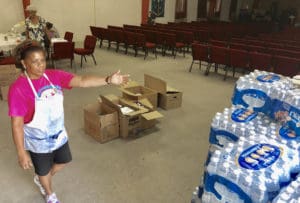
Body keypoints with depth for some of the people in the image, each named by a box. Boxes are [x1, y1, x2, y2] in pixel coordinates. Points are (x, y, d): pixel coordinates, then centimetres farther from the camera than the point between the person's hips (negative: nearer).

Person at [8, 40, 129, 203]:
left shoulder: (54, 76, -11)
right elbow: (17, 124, -22)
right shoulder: (18, 89, -26)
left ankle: (40, 179, 57)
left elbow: (82, 81, -22)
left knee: (64, 161, 26)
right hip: (38, 141, -5)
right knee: (44, 171, 20)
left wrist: (109, 80, -34)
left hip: (58, 134, 5)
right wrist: (21, 153, -19)